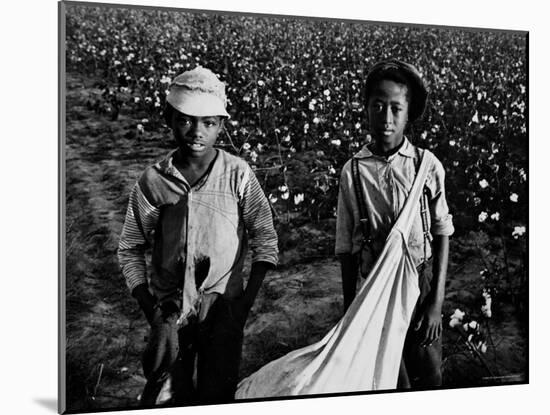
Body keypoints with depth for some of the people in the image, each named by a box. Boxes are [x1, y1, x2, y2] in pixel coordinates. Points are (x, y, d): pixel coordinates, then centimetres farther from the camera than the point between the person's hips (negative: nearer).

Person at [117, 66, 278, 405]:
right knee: (164, 398, 2)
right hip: (169, 309, 1)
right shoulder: (153, 181, -4)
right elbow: (130, 249, 6)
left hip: (223, 307, -1)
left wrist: (247, 301, -6)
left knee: (217, 395, 4)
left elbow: (265, 240, -1)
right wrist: (149, 308, -1)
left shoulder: (238, 175, -7)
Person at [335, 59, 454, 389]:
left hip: (423, 283, 0)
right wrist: (349, 310, 3)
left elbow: (442, 235, -2)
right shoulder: (353, 172, -7)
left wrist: (437, 301, -6)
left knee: (428, 375, 11)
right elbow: (347, 247, 0)